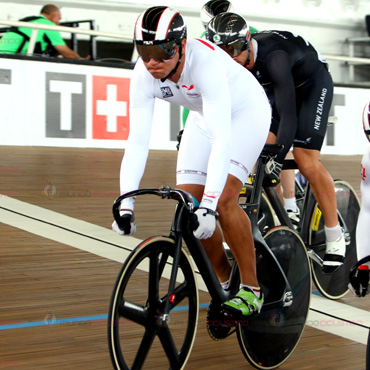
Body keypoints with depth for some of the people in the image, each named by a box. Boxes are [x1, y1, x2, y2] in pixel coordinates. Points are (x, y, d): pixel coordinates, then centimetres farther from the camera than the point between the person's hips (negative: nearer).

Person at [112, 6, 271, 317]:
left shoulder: (206, 62, -40)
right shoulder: (144, 75, -24)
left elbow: (221, 139, -46)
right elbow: (138, 141, -26)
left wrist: (209, 204, -54)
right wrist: (125, 204, -36)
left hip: (246, 110, -5)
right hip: (203, 117, 6)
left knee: (224, 200, -23)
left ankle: (251, 289, -7)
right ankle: (225, 283, 15)